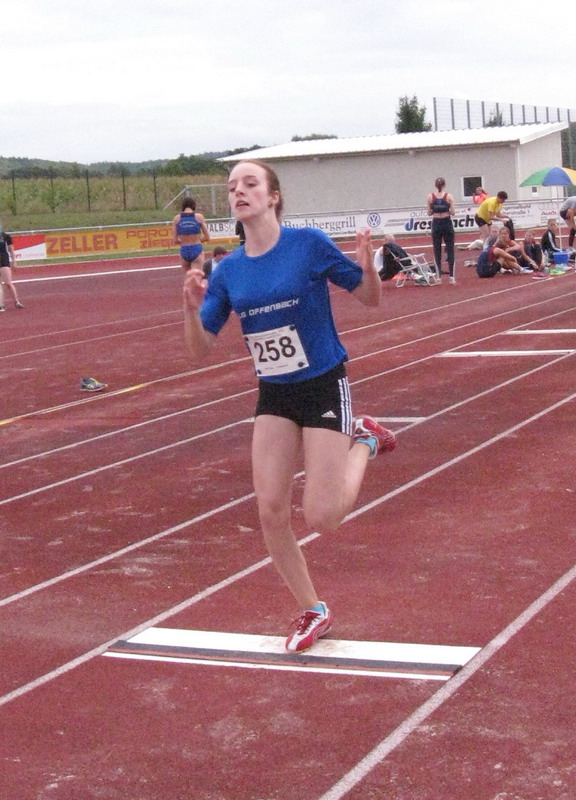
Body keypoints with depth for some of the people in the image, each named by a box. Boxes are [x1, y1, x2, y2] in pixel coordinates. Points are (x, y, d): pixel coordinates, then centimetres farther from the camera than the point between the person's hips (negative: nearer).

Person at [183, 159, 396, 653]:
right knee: (271, 512, -2)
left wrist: (368, 268, -25)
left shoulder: (309, 244, -12)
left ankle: (362, 442, 20)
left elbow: (371, 299, -3)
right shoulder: (229, 271, 0)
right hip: (274, 396, 4)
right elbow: (200, 351, 0)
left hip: (324, 386, -4)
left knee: (321, 518, -10)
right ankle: (313, 612, 20)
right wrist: (193, 308, -19)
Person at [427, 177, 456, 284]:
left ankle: (438, 276, 5)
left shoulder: (430, 196, -3)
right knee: (450, 250, 6)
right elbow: (452, 212, -6)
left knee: (437, 251, 8)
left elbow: (429, 213, 0)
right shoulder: (449, 196, -6)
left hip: (436, 224, 1)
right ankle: (451, 276, 1)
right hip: (447, 223, -1)